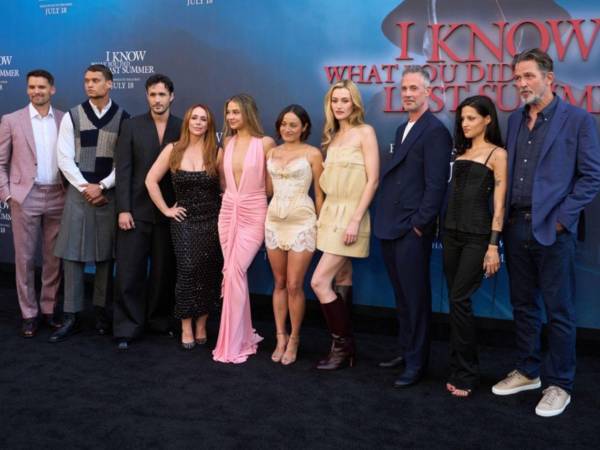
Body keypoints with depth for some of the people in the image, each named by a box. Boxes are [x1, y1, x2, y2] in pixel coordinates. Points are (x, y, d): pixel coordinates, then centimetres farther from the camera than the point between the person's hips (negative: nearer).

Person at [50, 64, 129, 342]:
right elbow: (64, 158, -1)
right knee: (72, 254, 0)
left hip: (110, 194, 0)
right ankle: (71, 317, 7)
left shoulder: (123, 118, 3)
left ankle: (102, 312, 17)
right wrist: (86, 187, -9)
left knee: (105, 254, 5)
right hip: (78, 192, 0)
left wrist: (102, 186, -9)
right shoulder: (72, 117, 4)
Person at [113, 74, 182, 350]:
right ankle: (127, 327, 12)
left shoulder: (183, 128, 3)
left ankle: (159, 320, 25)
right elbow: (123, 170, -2)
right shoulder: (132, 126, 3)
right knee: (130, 272, 1)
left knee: (164, 271, 10)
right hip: (136, 210, -1)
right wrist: (123, 209, -9)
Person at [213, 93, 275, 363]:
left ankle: (233, 344, -4)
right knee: (234, 274, 7)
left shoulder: (265, 143, -7)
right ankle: (244, 337, 20)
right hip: (228, 212, 5)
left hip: (253, 214, -5)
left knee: (234, 273, -14)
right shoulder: (227, 142, 9)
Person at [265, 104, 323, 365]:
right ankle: (280, 337, 20)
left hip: (302, 223, -4)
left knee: (294, 285, -3)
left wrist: (321, 225, 1)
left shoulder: (312, 154, -3)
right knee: (279, 283, 10)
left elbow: (319, 193, 1)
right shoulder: (271, 152, 11)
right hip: (274, 221, 5)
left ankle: (294, 339, 14)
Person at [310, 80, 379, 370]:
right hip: (330, 212, 7)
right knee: (340, 284, 9)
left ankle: (342, 347, 3)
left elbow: (373, 180, -13)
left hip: (350, 214, -7)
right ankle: (344, 346, 18)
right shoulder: (333, 136, 15)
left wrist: (356, 220, -18)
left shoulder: (365, 132, -6)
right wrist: (324, 213, 9)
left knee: (319, 282, -11)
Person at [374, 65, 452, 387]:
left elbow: (436, 185, -16)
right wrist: (385, 219, 11)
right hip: (390, 228, 8)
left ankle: (416, 363, 14)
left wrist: (419, 224, -16)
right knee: (401, 297, 18)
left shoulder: (435, 131, -10)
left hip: (412, 231, -8)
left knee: (415, 298, 2)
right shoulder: (402, 129, 17)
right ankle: (405, 350, 31)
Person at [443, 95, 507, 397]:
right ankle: (460, 369, 18)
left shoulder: (497, 154, -4)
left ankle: (465, 374, 4)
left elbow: (499, 203, -9)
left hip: (477, 235, -6)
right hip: (452, 232, 6)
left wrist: (493, 246, -14)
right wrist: (445, 230, 9)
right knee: (455, 301, 8)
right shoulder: (461, 152, 14)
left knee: (459, 300, -9)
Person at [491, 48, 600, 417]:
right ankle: (528, 371, 29)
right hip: (516, 227, 6)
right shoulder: (515, 120, 13)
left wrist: (561, 219, -12)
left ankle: (560, 384, 16)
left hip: (553, 229, -5)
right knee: (523, 305, 14)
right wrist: (504, 218, 5)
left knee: (559, 311, 3)